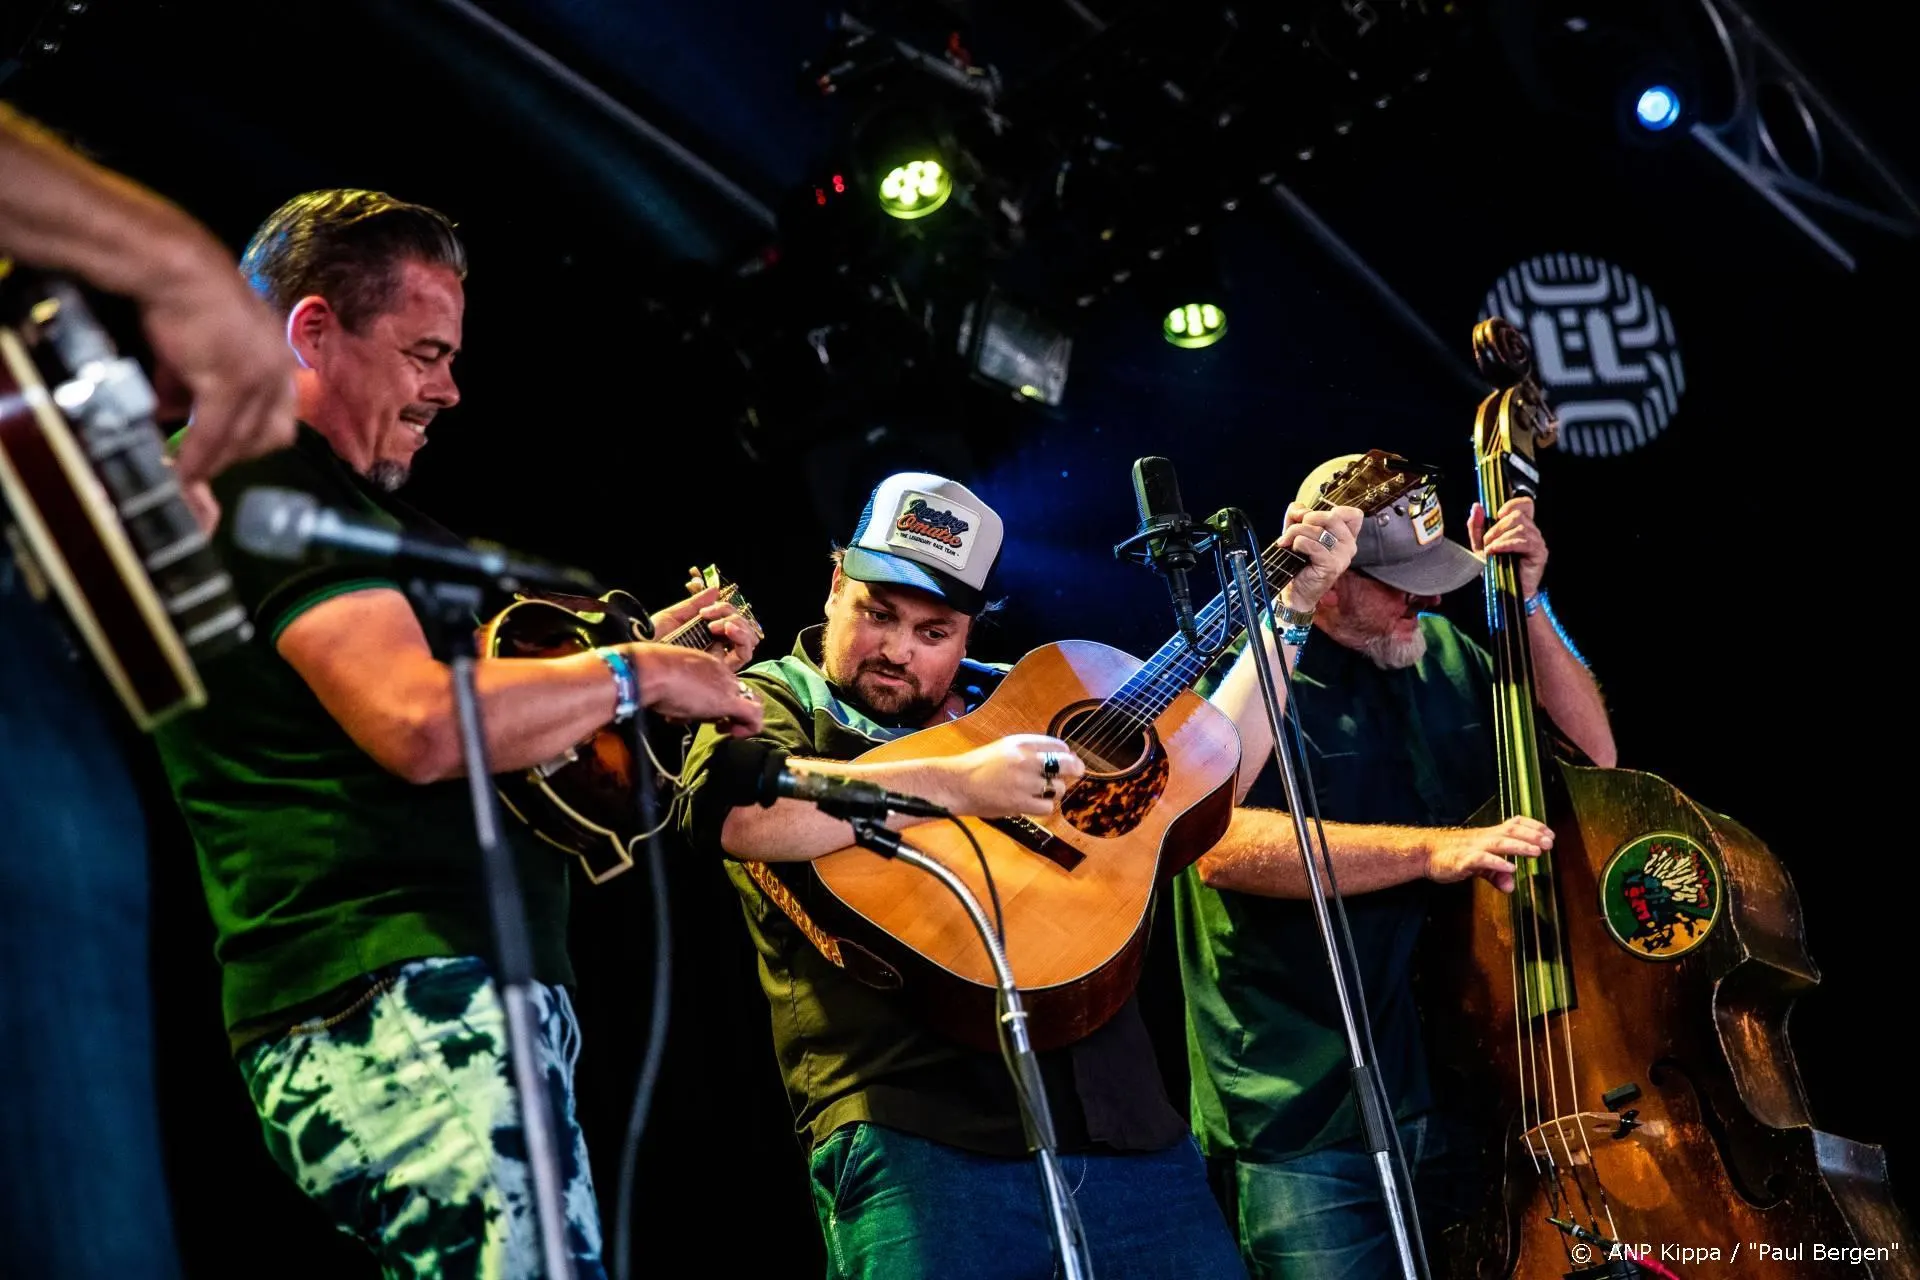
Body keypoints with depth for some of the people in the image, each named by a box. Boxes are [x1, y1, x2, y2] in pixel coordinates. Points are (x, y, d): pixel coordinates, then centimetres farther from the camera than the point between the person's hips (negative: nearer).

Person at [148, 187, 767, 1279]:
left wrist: (647, 655, 20)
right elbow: (423, 722, -22)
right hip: (399, 1004, -11)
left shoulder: (334, 499, 28)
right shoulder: (260, 482, -6)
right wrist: (635, 675, -8)